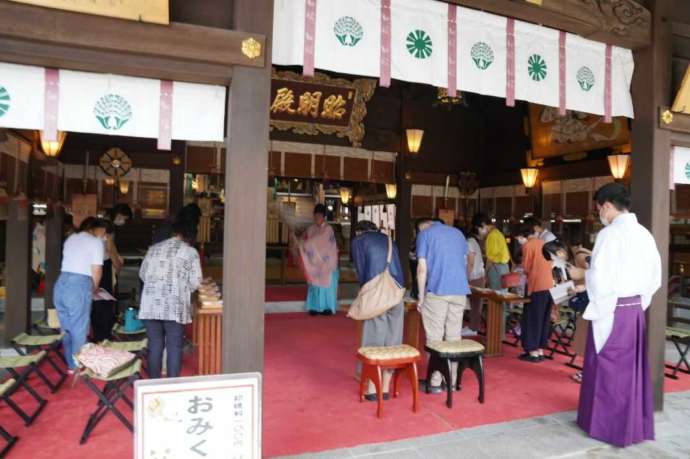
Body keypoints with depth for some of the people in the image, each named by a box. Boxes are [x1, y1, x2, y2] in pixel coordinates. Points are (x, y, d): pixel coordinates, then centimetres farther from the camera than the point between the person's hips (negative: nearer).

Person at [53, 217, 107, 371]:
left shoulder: (70, 239, 21)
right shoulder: (95, 242, 0)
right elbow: (96, 271, -4)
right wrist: (93, 289, 15)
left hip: (61, 284, 7)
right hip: (79, 286, -7)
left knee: (67, 329, 17)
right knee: (79, 330, 4)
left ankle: (71, 364, 28)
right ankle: (78, 367, 13)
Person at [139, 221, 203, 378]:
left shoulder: (153, 248, 15)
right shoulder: (190, 251, 3)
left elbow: (142, 274, 21)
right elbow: (195, 281, -1)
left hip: (150, 305, 4)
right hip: (174, 306, -4)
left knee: (154, 344, 10)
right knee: (174, 346, 3)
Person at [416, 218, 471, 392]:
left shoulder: (424, 234, 2)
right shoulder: (457, 232, 17)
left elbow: (422, 268, -5)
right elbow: (465, 262, 19)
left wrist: (421, 297, 0)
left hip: (437, 292, -4)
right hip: (459, 291, 5)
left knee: (434, 338, 2)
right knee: (454, 337, 9)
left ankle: (435, 382, 4)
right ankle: (452, 381, 14)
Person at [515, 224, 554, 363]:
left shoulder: (528, 245, -7)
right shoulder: (543, 243, 14)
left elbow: (526, 268, -6)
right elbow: (548, 264, 17)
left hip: (536, 286, -7)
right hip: (548, 285, 7)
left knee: (532, 320, 1)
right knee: (544, 319, 12)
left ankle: (533, 352, 4)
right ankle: (540, 351, 17)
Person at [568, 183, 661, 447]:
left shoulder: (609, 234, -15)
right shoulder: (644, 234, 8)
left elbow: (600, 278, -18)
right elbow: (654, 278, 13)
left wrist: (581, 274, 0)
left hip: (612, 310, -7)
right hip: (636, 308, 7)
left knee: (608, 368, 6)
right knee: (633, 367, 15)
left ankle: (608, 424, 18)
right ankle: (636, 424, 26)